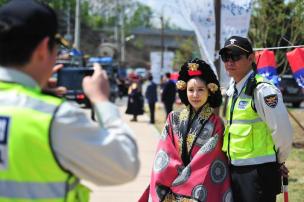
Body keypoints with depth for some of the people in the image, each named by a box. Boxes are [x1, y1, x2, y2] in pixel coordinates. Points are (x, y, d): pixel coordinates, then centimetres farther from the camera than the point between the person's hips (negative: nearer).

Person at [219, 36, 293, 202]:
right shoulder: (232, 90, 11)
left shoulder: (263, 90, -16)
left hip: (258, 172, -8)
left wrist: (277, 161, -2)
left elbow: (282, 131, -16)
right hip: (235, 170, 8)